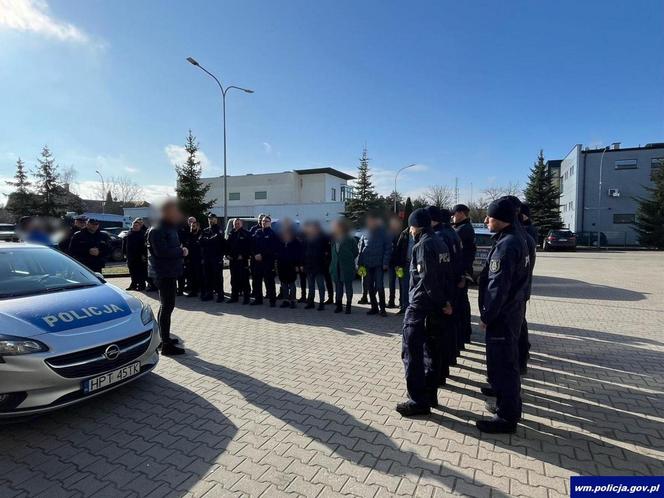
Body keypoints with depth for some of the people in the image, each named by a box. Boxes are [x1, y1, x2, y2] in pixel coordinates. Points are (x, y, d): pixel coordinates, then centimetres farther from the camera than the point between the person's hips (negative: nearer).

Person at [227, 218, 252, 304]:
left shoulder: (245, 234, -3)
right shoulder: (232, 234, 14)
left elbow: (249, 246, -8)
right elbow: (227, 245, 18)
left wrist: (243, 255, -13)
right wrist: (228, 254, 5)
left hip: (242, 260, -6)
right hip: (232, 260, 6)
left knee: (244, 279, -5)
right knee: (234, 279, 11)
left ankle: (246, 297, 1)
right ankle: (234, 296, 20)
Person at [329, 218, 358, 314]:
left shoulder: (350, 239, -8)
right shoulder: (334, 239, 8)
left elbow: (356, 252, -2)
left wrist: (348, 261, -1)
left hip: (347, 268, -5)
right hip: (337, 267, 5)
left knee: (348, 287, 4)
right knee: (338, 287, 11)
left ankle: (348, 306, 13)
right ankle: (339, 305, 21)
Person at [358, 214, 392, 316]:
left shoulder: (382, 233, -1)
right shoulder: (365, 235, 8)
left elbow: (388, 248, -4)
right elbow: (361, 249, 8)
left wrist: (385, 262, -11)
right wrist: (360, 263, 0)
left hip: (379, 264, -4)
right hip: (368, 264, 4)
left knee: (379, 286, -6)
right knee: (371, 287, 9)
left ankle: (382, 308, 4)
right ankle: (374, 307, 19)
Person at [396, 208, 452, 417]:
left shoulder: (423, 245, -16)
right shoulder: (440, 242, 11)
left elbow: (428, 279, -21)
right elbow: (445, 274, 9)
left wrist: (442, 303, -10)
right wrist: (444, 301, 5)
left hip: (420, 306, -9)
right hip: (433, 306, 9)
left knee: (412, 352, -1)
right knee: (430, 350, 16)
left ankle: (418, 401, 5)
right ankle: (430, 395, 27)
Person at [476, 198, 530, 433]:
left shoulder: (506, 246, -22)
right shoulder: (517, 239, 10)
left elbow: (497, 286, -23)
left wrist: (486, 316, -15)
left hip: (501, 316, -10)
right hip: (512, 310, 10)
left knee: (500, 365, 1)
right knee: (507, 362, 21)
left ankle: (506, 418, 13)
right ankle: (508, 405, 37)